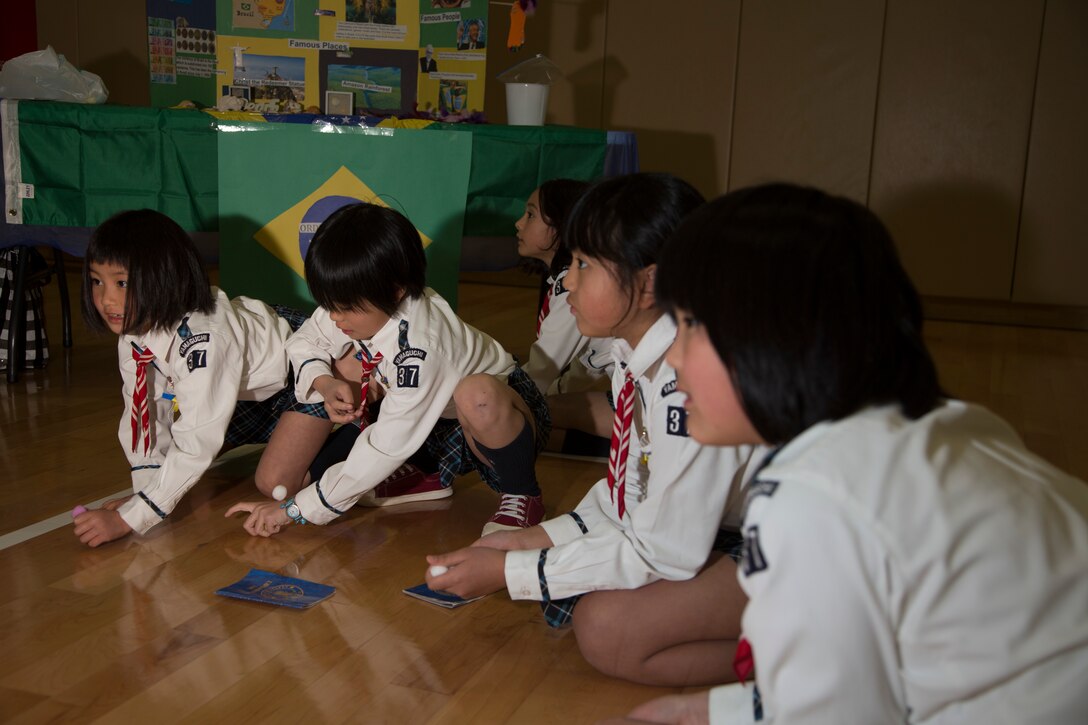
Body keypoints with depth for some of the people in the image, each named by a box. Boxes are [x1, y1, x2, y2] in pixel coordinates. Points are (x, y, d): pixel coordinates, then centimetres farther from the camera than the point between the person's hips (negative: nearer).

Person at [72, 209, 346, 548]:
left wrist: (129, 519, -36)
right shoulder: (133, 331, -15)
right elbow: (143, 413, -5)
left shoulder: (202, 338, -40)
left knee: (274, 484, -22)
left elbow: (196, 445, -39)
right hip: (252, 387, 8)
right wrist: (145, 493, -12)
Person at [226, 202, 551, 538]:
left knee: (477, 395, -42)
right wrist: (324, 383, -23)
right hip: (438, 421, 8)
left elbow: (388, 446, -34)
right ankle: (436, 476, 4)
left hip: (502, 411, -8)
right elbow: (304, 342, 2)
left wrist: (296, 509, -27)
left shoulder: (420, 346, -36)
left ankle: (522, 496, -13)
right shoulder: (361, 304, -15)